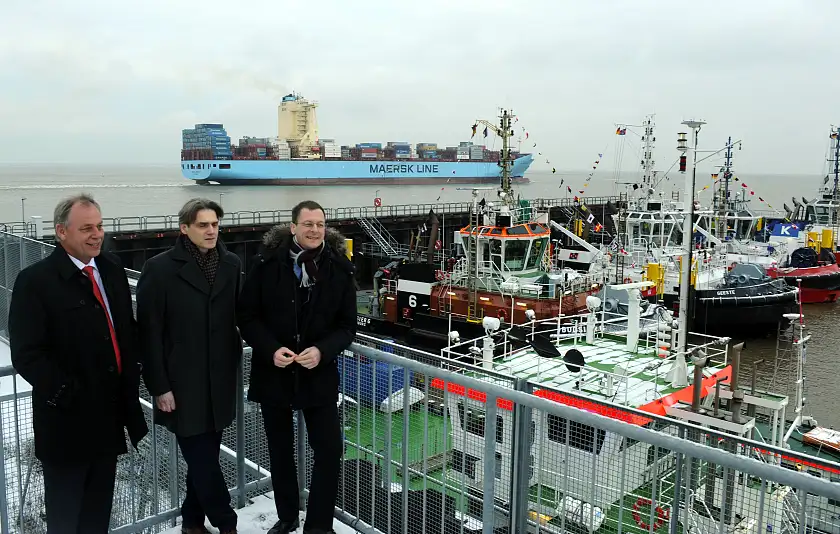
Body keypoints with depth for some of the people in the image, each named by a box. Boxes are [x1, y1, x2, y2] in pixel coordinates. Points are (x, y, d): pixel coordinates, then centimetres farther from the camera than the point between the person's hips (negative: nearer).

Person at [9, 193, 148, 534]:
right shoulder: (36, 281, -14)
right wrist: (68, 395, -18)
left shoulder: (112, 268, 6)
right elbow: (27, 355, -17)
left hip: (110, 414, 6)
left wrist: (131, 377, 5)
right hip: (68, 420, -5)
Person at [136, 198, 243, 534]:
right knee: (201, 458, 1)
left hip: (219, 382, 4)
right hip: (183, 385, -4)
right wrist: (159, 386, -9)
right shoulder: (160, 268, -8)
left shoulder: (231, 264, 3)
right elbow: (149, 332, -8)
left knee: (205, 456, 13)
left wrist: (234, 364, 7)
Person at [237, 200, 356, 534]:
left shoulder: (339, 268, -5)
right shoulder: (268, 262, -7)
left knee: (329, 449, -2)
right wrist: (271, 349, -17)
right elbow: (247, 315, -3)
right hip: (273, 372, 1)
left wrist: (322, 351, -18)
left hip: (319, 374, 0)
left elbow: (347, 325, -1)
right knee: (280, 449, 16)